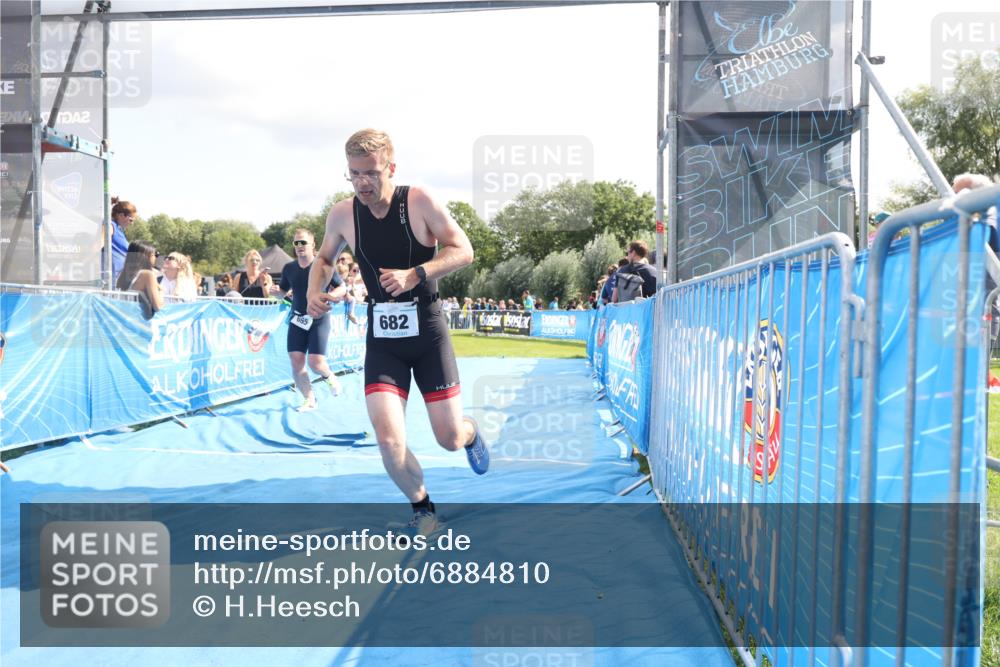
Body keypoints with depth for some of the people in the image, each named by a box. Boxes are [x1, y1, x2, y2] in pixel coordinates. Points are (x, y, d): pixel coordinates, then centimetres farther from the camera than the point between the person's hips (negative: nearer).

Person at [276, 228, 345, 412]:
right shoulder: (289, 268, 5)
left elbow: (342, 288, -2)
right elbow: (283, 292, 16)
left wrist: (329, 296, -22)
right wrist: (276, 290, -8)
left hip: (319, 319, -4)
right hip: (297, 319, 4)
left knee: (316, 363, -13)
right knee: (296, 362, -5)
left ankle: (329, 377, 24)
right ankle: (309, 400, 13)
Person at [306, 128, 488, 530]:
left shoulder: (418, 201, -12)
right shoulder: (343, 214, -4)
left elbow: (463, 251, -11)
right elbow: (324, 259, 15)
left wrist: (414, 275, -25)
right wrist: (315, 291, -6)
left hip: (427, 331, -1)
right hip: (382, 339, 2)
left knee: (450, 438, 2)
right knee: (389, 441, -14)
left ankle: (471, 435, 43)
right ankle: (421, 507, 16)